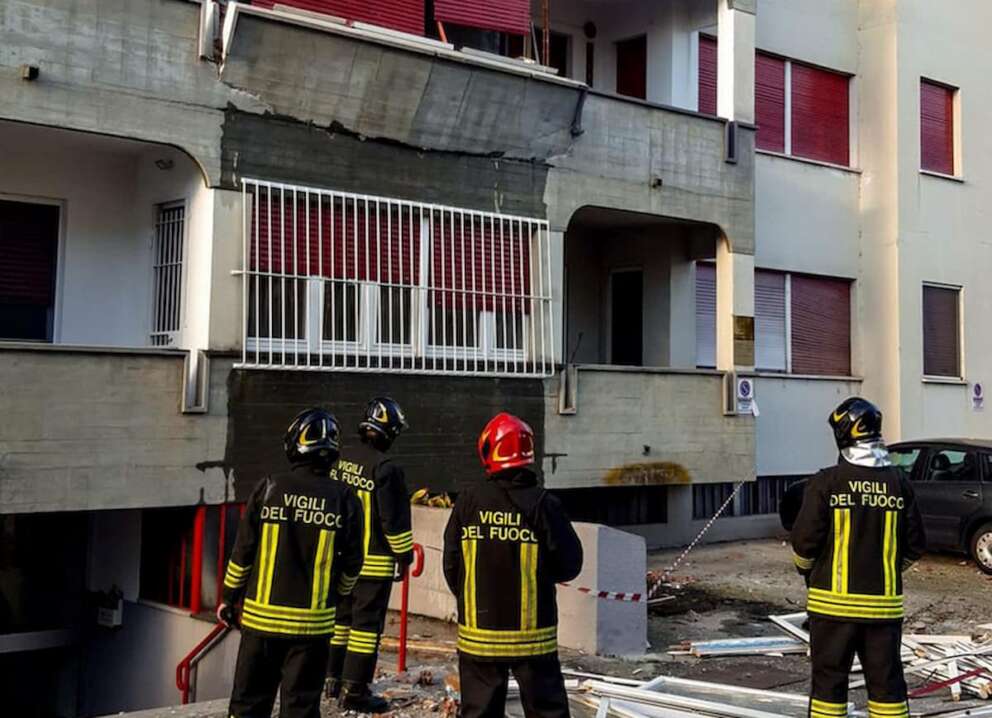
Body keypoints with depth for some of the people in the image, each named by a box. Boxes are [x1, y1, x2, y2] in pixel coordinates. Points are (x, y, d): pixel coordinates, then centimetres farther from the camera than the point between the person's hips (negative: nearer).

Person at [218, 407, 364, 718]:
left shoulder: (269, 488, -7)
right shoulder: (344, 500, -6)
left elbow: (243, 550, -4)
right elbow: (351, 563, -1)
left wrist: (229, 597, 9)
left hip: (261, 616, 0)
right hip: (313, 622, 0)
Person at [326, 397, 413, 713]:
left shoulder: (340, 462, 5)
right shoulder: (386, 468, -17)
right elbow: (395, 518, -15)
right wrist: (404, 554, -3)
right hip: (373, 562, -7)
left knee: (341, 616, 18)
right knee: (367, 623, 0)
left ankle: (334, 678, 28)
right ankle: (354, 690, 3)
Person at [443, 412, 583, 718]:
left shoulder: (468, 502, -7)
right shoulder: (543, 504, -12)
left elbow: (451, 566, -1)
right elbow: (569, 565, -7)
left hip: (479, 632, 2)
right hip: (533, 634, -1)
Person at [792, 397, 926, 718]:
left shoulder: (826, 482, -11)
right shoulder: (899, 483, 0)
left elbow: (805, 541, -9)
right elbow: (915, 545, 5)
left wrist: (807, 571, 12)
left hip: (834, 601, -3)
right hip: (884, 604, 3)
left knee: (829, 681, 7)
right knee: (887, 683, 11)